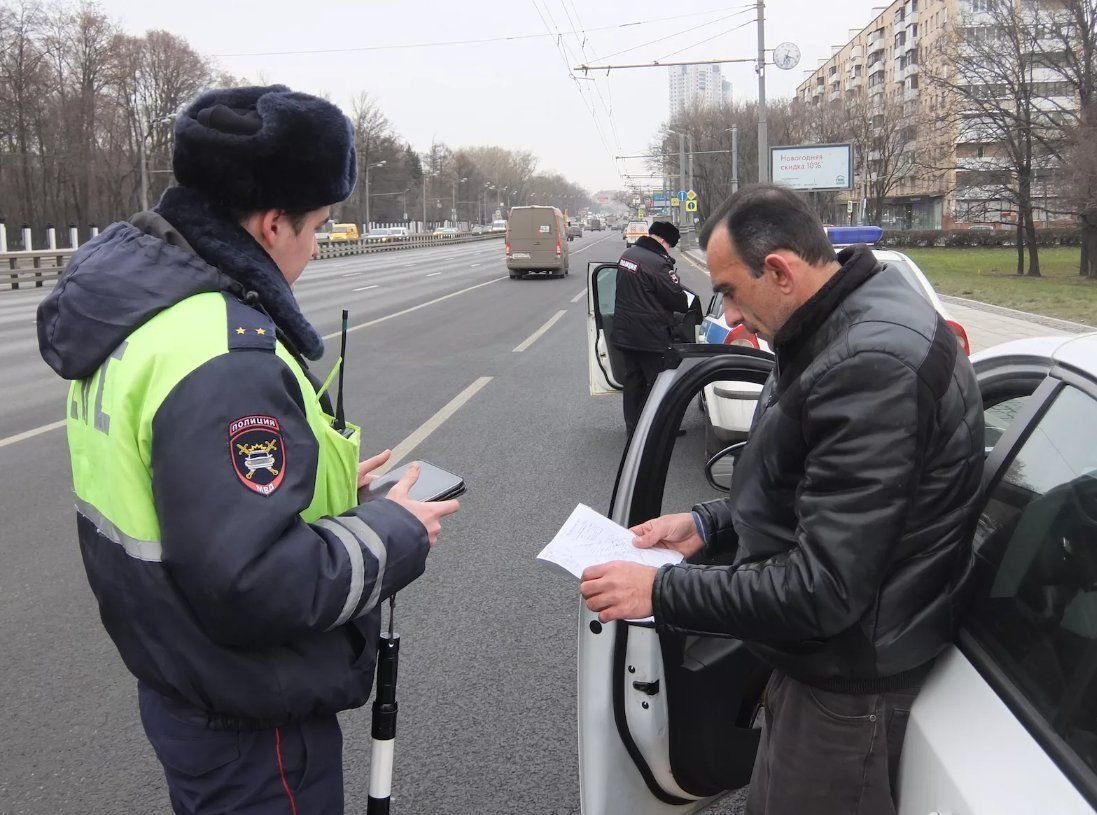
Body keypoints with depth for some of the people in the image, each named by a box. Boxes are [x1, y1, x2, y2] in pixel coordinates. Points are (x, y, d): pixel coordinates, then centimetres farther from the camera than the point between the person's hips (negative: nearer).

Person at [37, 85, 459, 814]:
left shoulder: (134, 305, 1)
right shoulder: (224, 358, -31)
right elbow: (251, 586, -32)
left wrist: (326, 485, 7)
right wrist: (395, 533, -19)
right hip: (249, 724, -9)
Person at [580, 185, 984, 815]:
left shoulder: (873, 365, -29)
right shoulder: (842, 328, 5)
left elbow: (823, 590, -30)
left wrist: (661, 592, -23)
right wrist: (707, 525, 5)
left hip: (849, 683, -10)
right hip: (821, 659, 10)